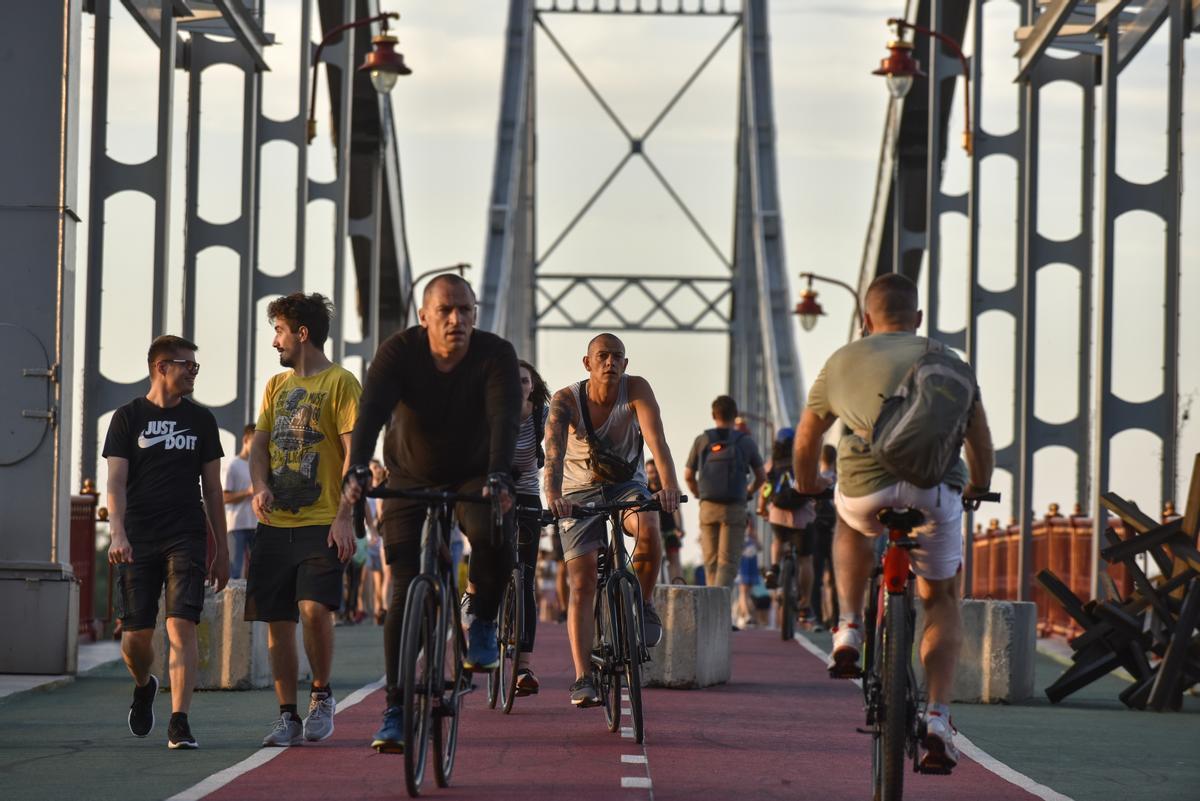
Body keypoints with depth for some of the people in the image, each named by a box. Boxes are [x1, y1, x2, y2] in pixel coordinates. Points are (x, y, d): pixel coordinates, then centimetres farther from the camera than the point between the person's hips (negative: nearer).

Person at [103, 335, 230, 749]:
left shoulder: (200, 420, 12)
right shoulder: (128, 417, 5)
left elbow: (212, 488, 15)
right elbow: (116, 482, -2)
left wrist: (222, 549, 11)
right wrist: (118, 534, -17)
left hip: (186, 539, 1)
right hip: (138, 540, -1)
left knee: (182, 625, -14)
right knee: (136, 635, 0)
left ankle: (180, 722, -15)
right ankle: (144, 686, 33)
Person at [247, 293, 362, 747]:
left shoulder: (340, 383, -3)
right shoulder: (276, 385, 17)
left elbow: (355, 454, -8)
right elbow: (259, 445, 18)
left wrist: (344, 517, -17)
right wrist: (260, 486, -4)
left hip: (320, 524, -6)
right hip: (274, 524, 6)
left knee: (314, 610, -19)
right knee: (277, 622, 4)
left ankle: (322, 694, 2)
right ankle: (288, 718, 10)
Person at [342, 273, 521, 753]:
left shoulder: (496, 355, -20)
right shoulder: (399, 353, -20)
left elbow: (505, 418, -34)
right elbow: (372, 411, -33)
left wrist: (498, 477, -51)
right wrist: (356, 471, -51)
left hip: (473, 476, 0)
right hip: (409, 479, 0)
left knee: (494, 540, -32)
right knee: (404, 590, -7)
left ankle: (482, 624, 0)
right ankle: (396, 710, -2)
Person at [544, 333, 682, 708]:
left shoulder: (636, 389, -18)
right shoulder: (566, 400, -19)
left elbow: (656, 438, -31)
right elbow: (554, 452, -33)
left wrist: (669, 485, -47)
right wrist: (552, 495, -52)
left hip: (626, 484, 0)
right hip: (580, 492, 0)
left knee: (648, 528, -34)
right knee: (582, 585, -12)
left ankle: (644, 603, -7)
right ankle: (583, 678, -13)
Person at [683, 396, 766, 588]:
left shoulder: (702, 441, 4)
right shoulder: (746, 442, 2)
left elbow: (688, 476, 9)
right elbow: (761, 477, 11)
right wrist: (749, 492, 31)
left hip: (708, 507, 2)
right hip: (735, 508, -2)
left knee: (711, 560, 11)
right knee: (728, 562, -6)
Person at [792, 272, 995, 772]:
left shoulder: (842, 361, 21)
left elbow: (808, 436, 32)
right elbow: (978, 433, 28)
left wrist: (806, 485, 51)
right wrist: (980, 485, 47)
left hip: (865, 485, 0)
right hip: (936, 485, 0)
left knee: (852, 525, 37)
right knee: (941, 600, 17)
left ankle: (849, 629, 23)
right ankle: (938, 717, 0)